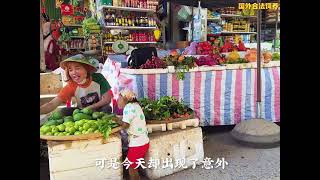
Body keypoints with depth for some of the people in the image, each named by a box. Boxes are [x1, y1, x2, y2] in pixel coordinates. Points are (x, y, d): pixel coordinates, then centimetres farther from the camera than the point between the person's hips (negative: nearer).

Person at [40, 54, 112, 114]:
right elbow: (52, 104, -23)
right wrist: (41, 110, -42)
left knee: (106, 109, -32)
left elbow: (107, 99, -17)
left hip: (100, 110, -1)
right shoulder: (71, 86, -15)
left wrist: (88, 108, -20)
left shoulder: (98, 78, -19)